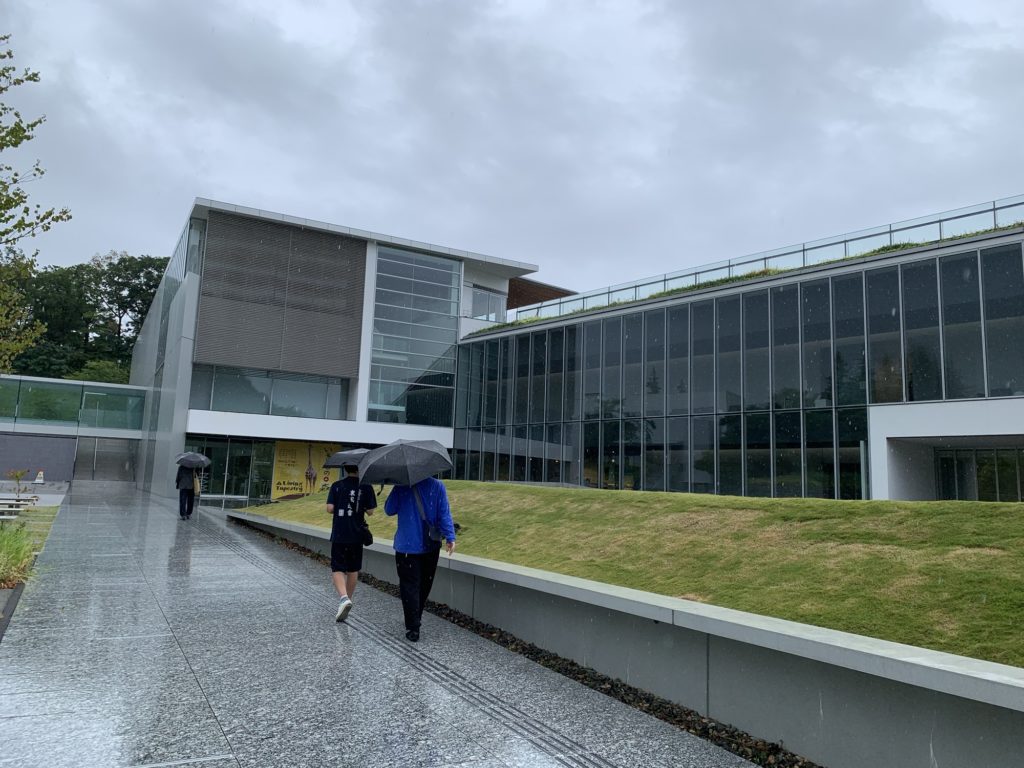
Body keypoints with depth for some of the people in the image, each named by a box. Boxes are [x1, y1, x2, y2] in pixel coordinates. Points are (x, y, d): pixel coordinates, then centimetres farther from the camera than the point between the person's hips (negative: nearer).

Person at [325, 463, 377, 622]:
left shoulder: (337, 486, -5)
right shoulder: (366, 487, -4)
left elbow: (329, 509, -10)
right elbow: (370, 511, -4)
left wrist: (339, 509, 11)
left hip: (339, 535, -1)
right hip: (357, 535, 2)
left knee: (337, 569, 3)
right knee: (353, 570, 16)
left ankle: (344, 598, -20)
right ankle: (348, 599, 26)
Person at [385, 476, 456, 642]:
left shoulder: (401, 487, -11)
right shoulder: (437, 486, -6)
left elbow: (389, 510, -2)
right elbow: (445, 514, -9)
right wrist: (450, 537, -8)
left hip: (407, 546, -3)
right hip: (431, 545, 3)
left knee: (410, 587, 4)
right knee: (424, 585, 19)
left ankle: (413, 628, 2)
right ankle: (415, 620, 34)